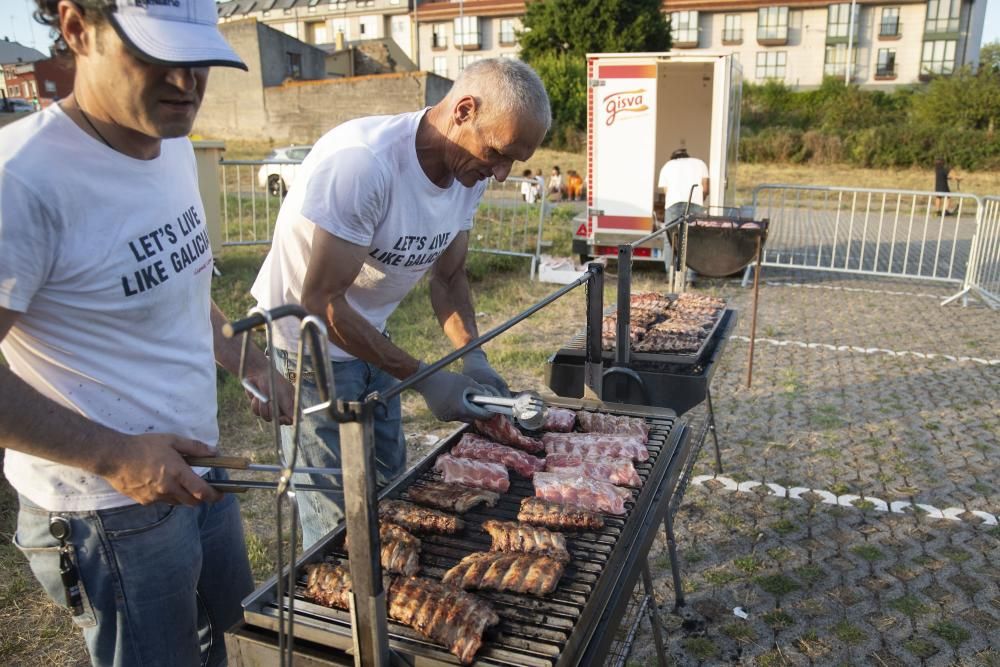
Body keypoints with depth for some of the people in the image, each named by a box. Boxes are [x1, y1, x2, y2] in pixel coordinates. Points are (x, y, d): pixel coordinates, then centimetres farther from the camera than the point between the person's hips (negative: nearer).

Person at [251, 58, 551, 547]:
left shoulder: (470, 172, -7)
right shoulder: (361, 161, -32)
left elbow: (449, 276, 5)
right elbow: (320, 301, -28)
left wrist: (473, 357, -11)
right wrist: (424, 381, -26)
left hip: (369, 334, 8)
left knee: (388, 487, 17)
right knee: (338, 517, 1)